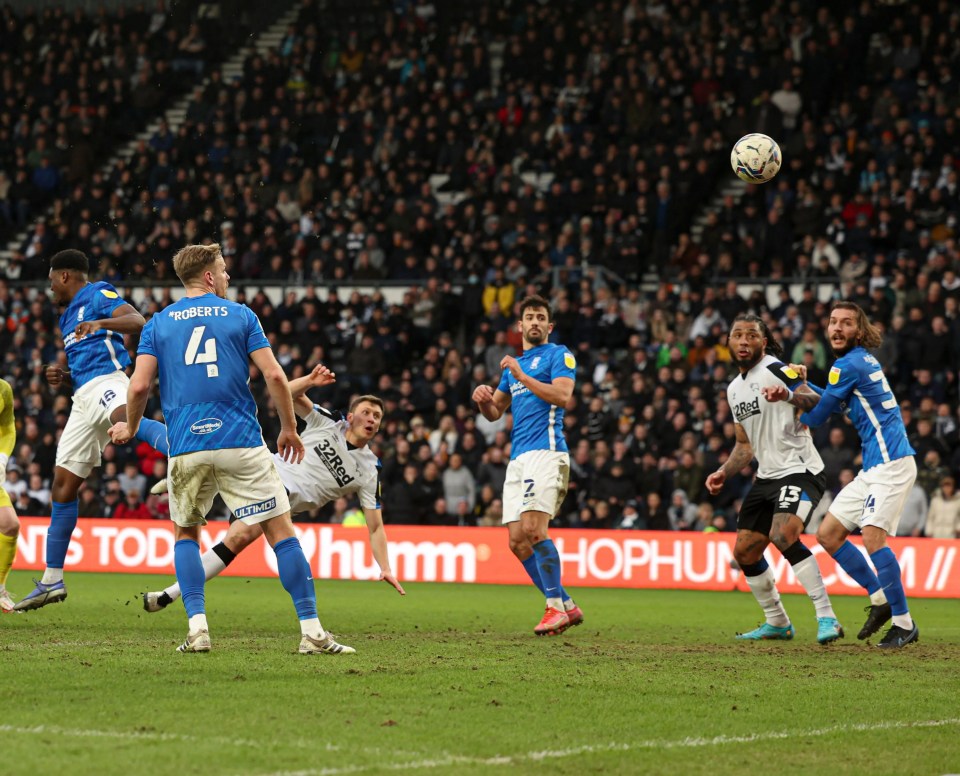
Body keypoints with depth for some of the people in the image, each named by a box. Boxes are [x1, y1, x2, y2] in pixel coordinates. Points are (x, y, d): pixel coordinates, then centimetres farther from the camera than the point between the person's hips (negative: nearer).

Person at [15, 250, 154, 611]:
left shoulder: (98, 295, 3)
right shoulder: (69, 317, 30)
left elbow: (138, 322, -14)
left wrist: (100, 323, -30)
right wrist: (62, 375, 17)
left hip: (106, 383, -9)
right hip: (84, 395, 9)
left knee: (125, 418, -44)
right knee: (63, 483, 6)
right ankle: (52, 581, 10)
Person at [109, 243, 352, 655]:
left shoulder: (158, 324, 9)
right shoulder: (241, 316, 6)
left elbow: (140, 386, -1)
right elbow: (274, 376, -2)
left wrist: (129, 428, 17)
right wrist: (289, 428, 9)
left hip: (186, 447, 2)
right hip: (241, 442, -2)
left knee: (185, 533, 19)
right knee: (281, 530, 2)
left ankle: (197, 627, 3)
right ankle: (311, 631, -4)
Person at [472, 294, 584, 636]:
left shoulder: (558, 355, 3)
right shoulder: (514, 364, 26)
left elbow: (562, 395, -13)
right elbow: (495, 412, 27)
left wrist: (521, 376, -13)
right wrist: (484, 400, 4)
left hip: (545, 451, -8)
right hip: (517, 458, 8)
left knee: (533, 529, -21)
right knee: (517, 540, 1)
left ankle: (556, 607, -14)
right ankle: (566, 606, 8)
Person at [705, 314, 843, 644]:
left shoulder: (777, 370, -12)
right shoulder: (735, 389, 15)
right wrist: (723, 473, 12)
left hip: (800, 470, -9)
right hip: (766, 477, 9)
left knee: (783, 536, -29)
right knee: (744, 552, 8)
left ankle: (827, 618, -24)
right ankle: (777, 623, 25)